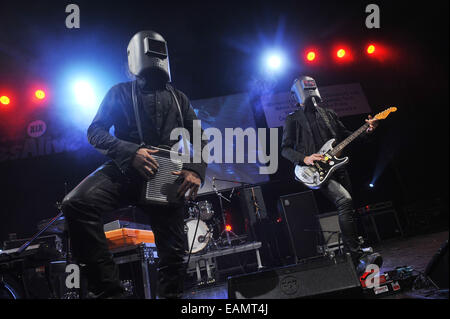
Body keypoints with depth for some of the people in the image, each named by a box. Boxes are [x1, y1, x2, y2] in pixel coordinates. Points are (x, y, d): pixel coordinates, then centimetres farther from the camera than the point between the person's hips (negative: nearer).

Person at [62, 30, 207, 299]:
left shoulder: (179, 99, 20)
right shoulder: (120, 93, 14)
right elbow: (95, 131, 4)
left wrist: (197, 170, -4)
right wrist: (131, 151, -15)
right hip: (125, 170, -2)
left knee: (174, 252, -1)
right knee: (76, 203, -29)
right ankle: (108, 289, -21)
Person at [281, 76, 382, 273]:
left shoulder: (329, 114, 22)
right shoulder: (293, 119, 7)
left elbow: (346, 136, 22)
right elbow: (285, 149, 1)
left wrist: (366, 131, 5)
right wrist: (304, 159, -15)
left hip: (337, 167, 6)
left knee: (348, 211, 6)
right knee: (344, 201, -28)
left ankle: (350, 261, 20)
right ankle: (357, 257, -25)